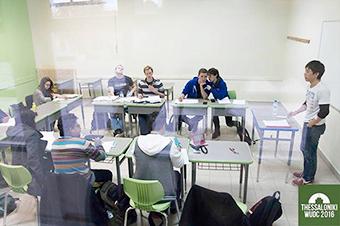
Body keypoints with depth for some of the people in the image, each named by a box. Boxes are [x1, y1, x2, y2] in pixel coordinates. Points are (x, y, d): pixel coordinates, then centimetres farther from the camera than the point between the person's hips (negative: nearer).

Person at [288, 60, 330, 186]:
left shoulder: (322, 90, -23)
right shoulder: (310, 86, 4)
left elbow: (324, 111, -23)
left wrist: (311, 124, -16)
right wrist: (296, 112, 12)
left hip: (315, 126, -9)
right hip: (307, 123, 9)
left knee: (309, 152, 4)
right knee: (304, 149, 20)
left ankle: (308, 178, 21)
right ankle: (306, 172, 38)